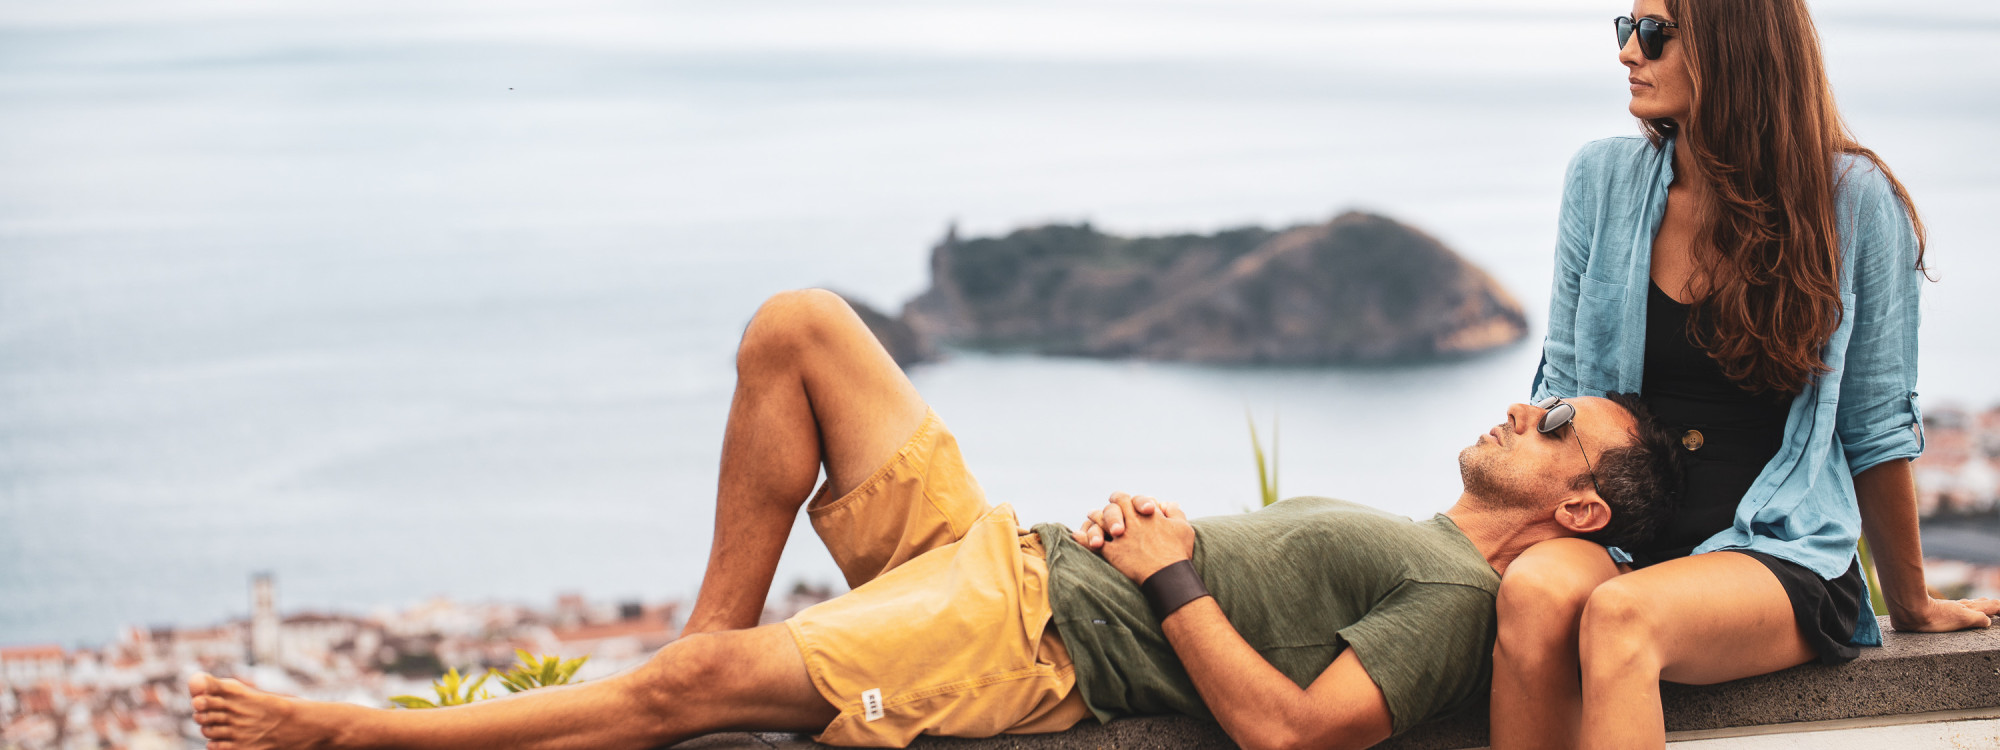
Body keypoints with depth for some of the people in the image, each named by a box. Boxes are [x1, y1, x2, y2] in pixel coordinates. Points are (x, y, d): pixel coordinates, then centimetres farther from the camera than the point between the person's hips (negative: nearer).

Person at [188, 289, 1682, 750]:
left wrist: (1170, 575, -14)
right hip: (999, 550, 10)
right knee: (800, 325, 2)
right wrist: (1128, 526, 7)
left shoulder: (1460, 598, -7)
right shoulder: (1385, 534, 23)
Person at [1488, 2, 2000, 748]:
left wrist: (1910, 604, 15)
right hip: (1621, 541, 3)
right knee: (1533, 592, -33)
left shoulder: (1852, 199, -2)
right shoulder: (1603, 179, 7)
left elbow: (1877, 427, 6)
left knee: (1619, 616, -36)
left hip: (1785, 556, -3)